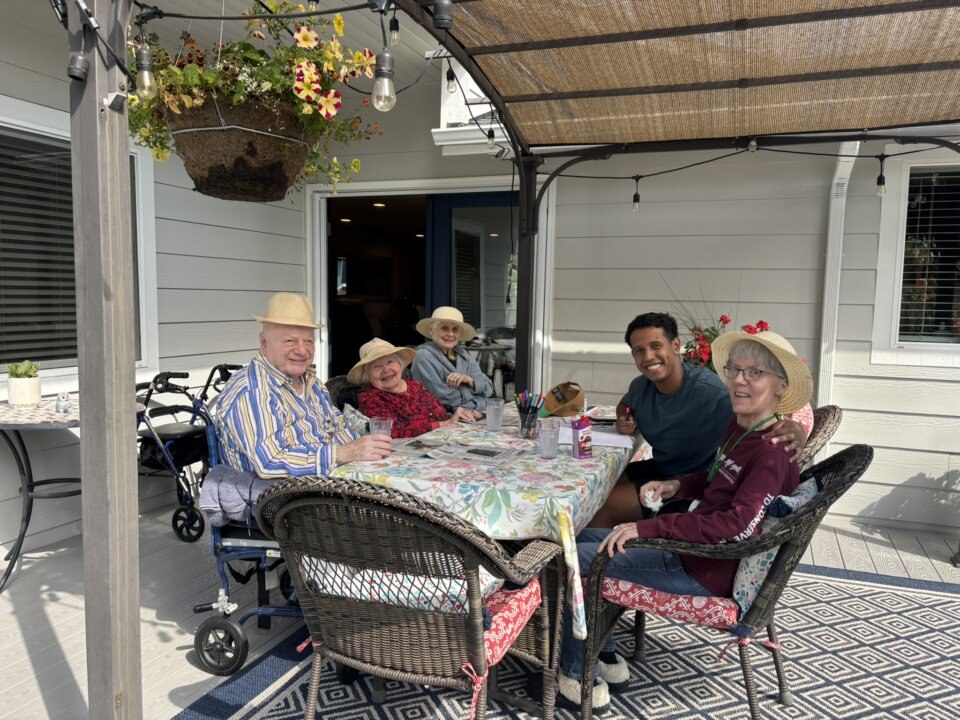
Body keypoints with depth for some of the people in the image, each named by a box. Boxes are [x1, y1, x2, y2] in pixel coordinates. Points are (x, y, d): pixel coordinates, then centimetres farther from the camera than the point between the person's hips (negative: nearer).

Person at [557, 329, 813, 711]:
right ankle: (607, 658, 20)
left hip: (708, 571, -9)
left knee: (575, 558, -8)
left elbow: (739, 525, -33)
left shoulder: (774, 451, -22)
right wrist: (676, 485, 3)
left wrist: (648, 527, -33)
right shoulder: (738, 427, 4)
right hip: (692, 547, 10)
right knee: (585, 535, 14)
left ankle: (577, 675, 10)